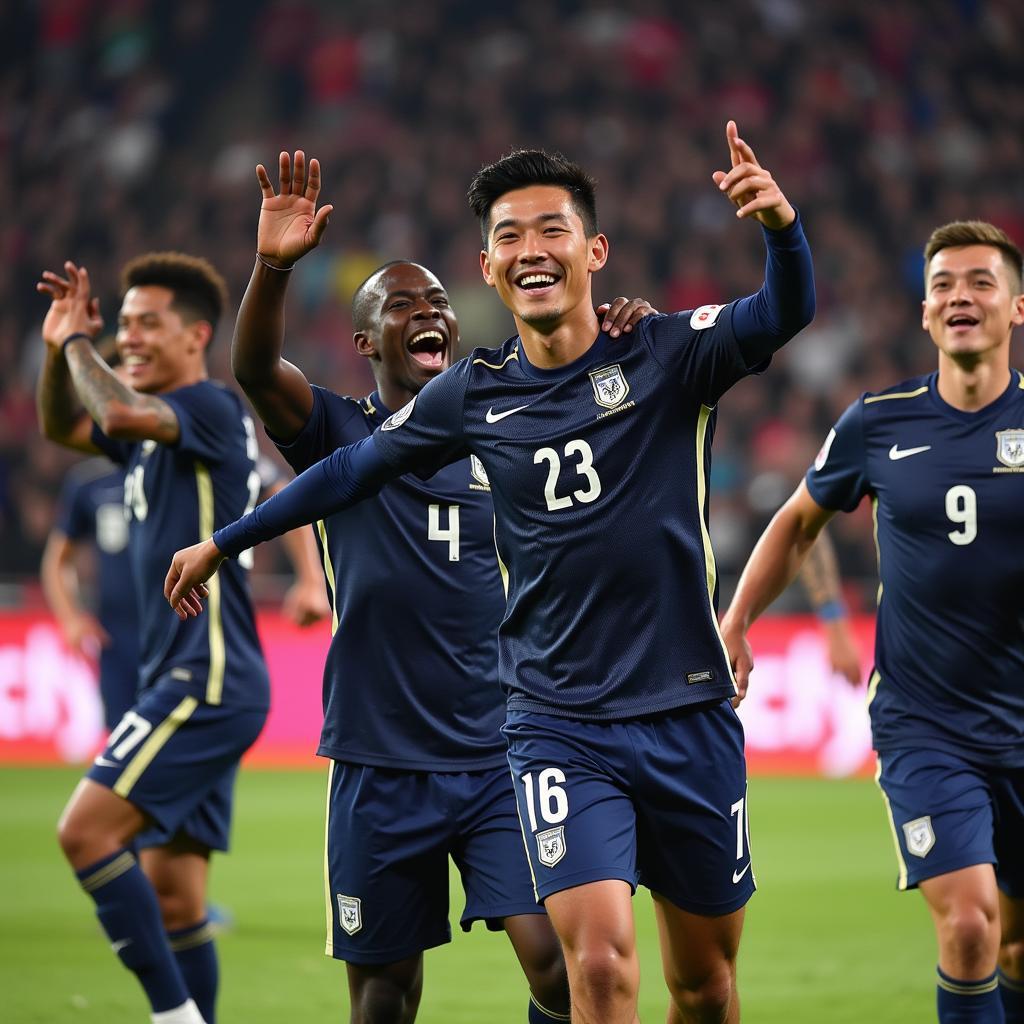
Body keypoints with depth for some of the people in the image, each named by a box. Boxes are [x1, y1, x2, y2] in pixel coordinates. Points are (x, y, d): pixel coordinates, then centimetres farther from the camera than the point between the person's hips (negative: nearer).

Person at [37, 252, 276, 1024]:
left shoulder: (213, 408, -10)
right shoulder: (154, 428, 17)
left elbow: (119, 413, -27)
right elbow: (64, 427, 30)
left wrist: (79, 344, -8)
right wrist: (61, 344, 12)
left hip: (210, 678, -10)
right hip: (185, 681, 10)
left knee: (88, 829, -18)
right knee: (171, 896, 7)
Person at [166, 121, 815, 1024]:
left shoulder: (668, 356, -4)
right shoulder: (475, 394, 3)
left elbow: (783, 314, -23)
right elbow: (351, 470, 19)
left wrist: (783, 226, -44)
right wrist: (222, 543, 27)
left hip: (689, 717, 0)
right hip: (559, 727, 0)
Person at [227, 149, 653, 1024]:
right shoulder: (340, 435, 2)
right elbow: (254, 369, -16)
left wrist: (629, 346, -14)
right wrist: (273, 267, -35)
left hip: (501, 757, 1)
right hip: (380, 767, -1)